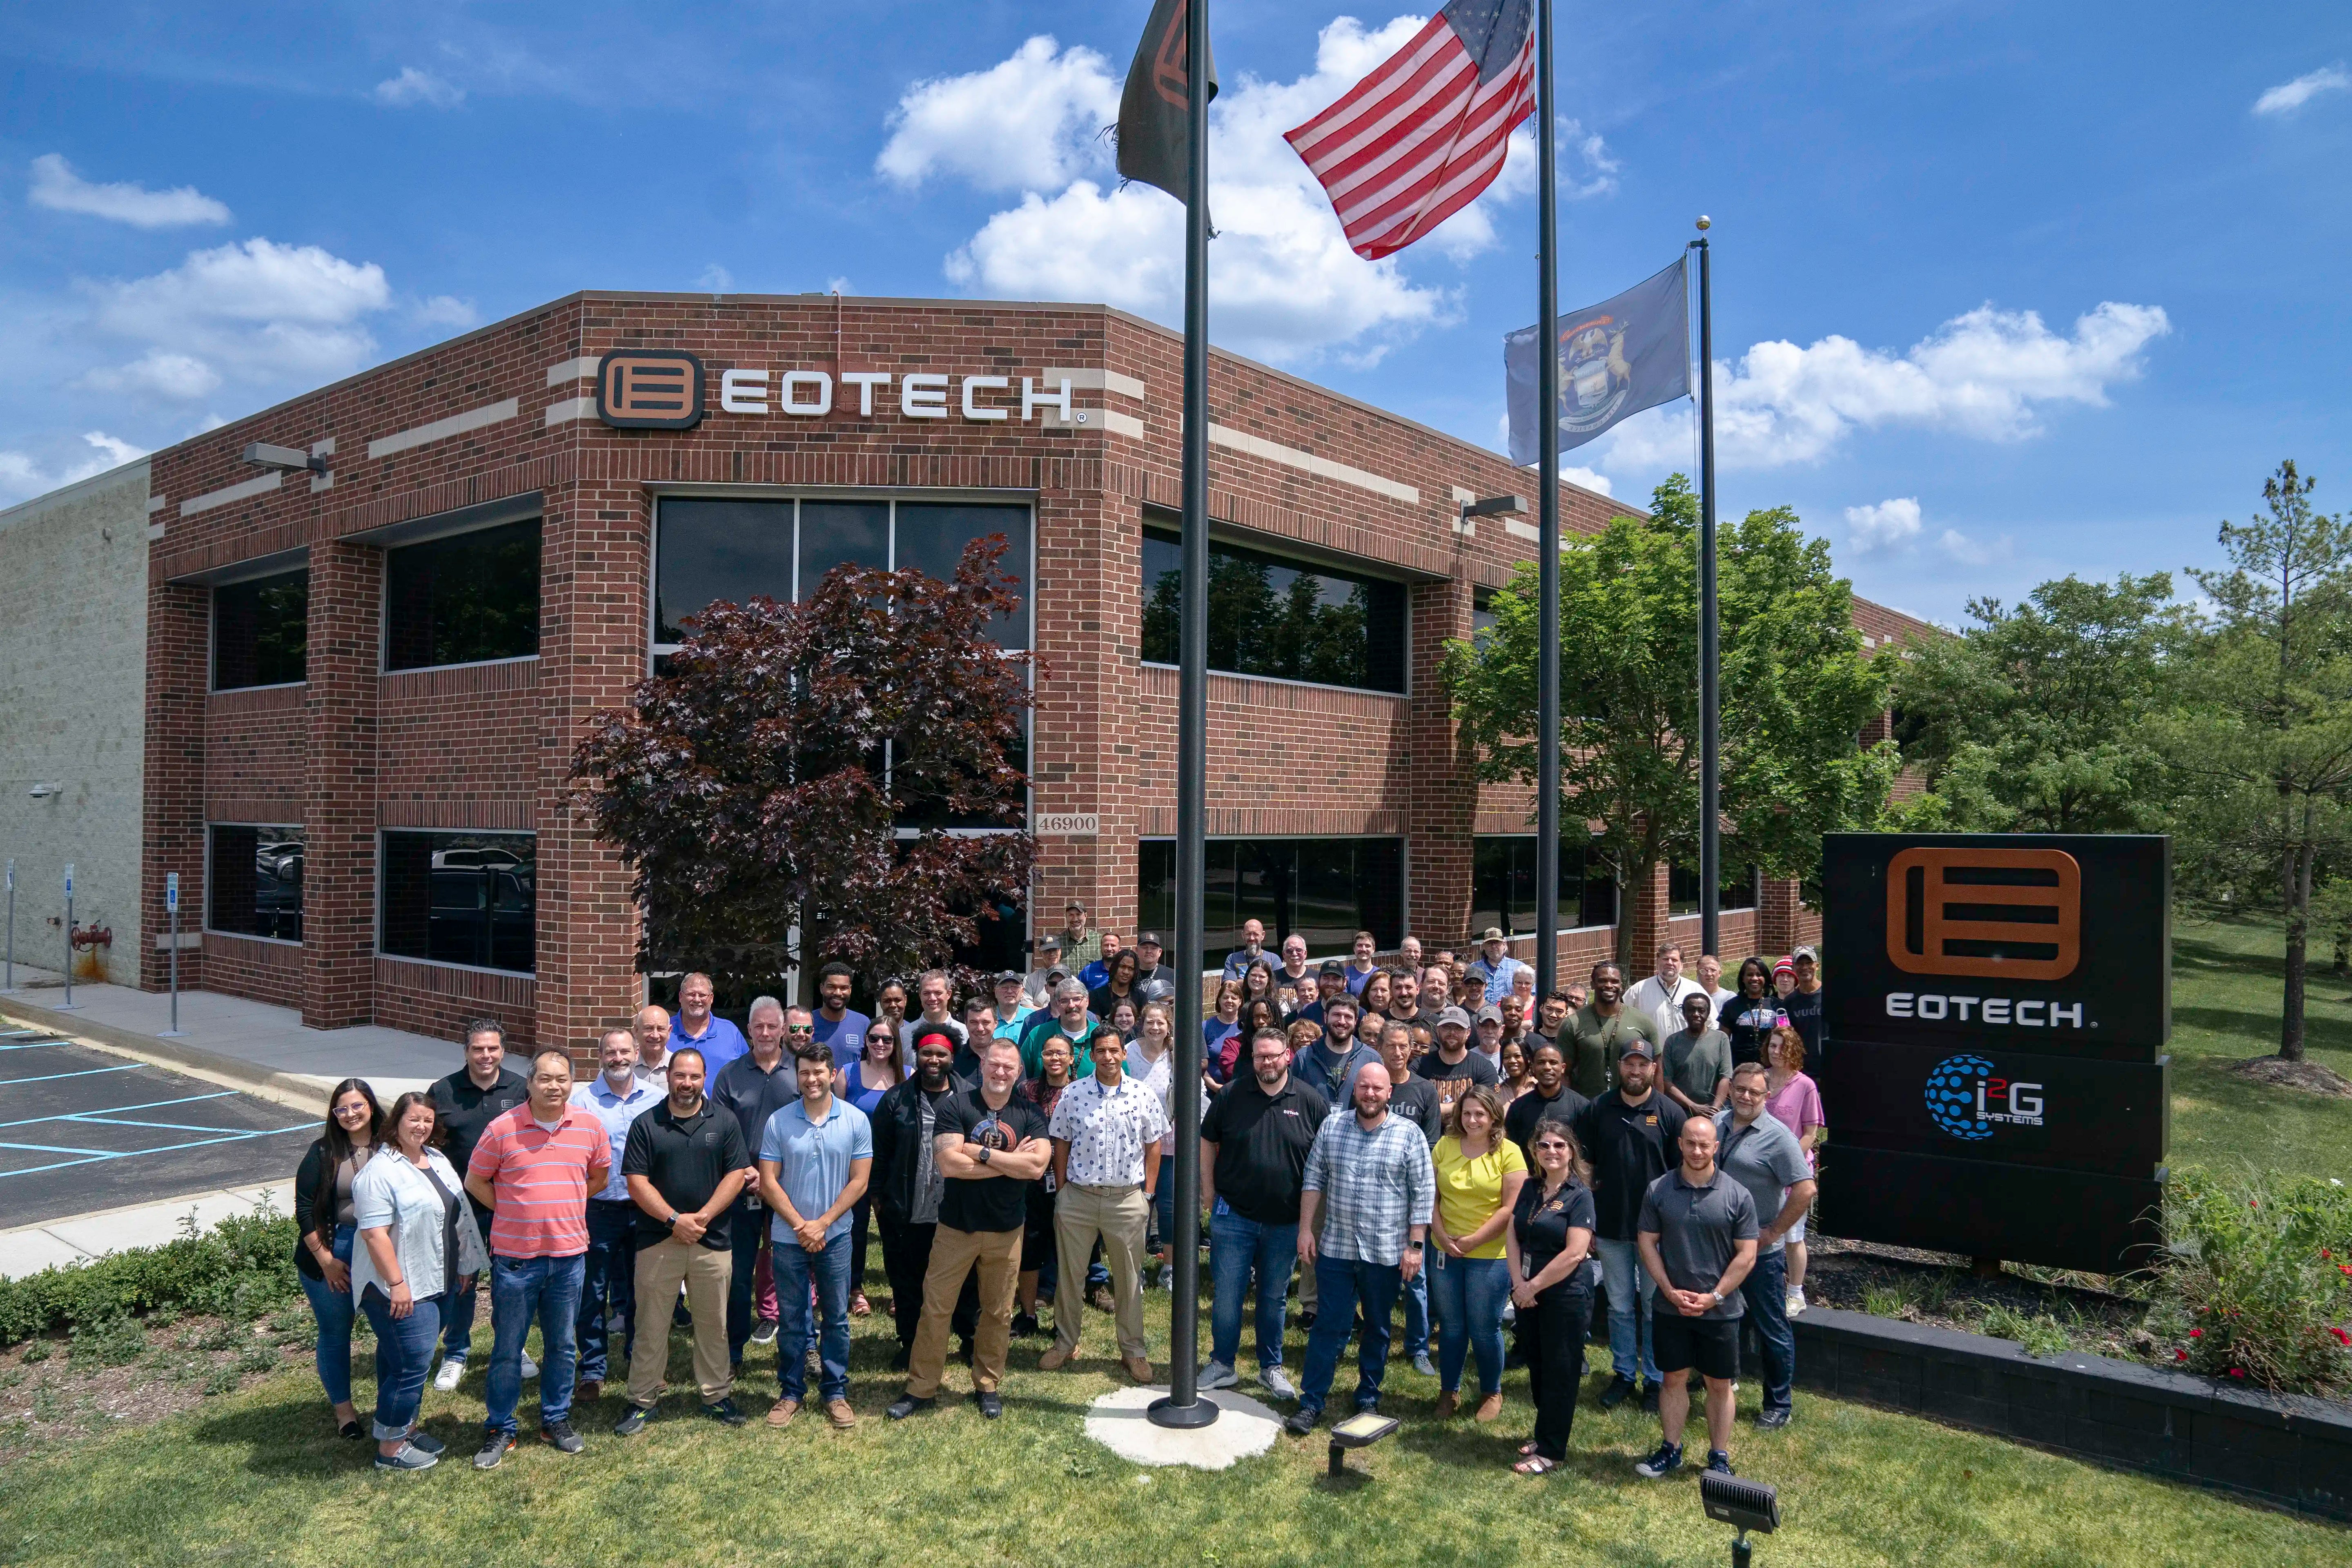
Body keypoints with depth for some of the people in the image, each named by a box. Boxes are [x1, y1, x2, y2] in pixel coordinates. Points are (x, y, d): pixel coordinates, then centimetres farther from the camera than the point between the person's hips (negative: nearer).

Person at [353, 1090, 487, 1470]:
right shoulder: (381, 1172, -17)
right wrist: (396, 1284, -23)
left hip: (438, 1282, 8)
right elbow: (375, 1234, -21)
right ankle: (391, 1448, 10)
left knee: (413, 1361, 18)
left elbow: (457, 1214, 19)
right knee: (411, 1365, -4)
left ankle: (405, 1428, 31)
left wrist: (465, 1264, 19)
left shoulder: (438, 1160, 10)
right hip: (402, 1289, -8)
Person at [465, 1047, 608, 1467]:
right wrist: (515, 1212, -2)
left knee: (563, 1346, 14)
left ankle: (557, 1419, 30)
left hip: (569, 1254, 2)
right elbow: (475, 1181, 1)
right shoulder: (502, 1129, -10)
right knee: (507, 1349, 8)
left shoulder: (590, 1127, -2)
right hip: (515, 1256, -2)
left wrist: (563, 1207, 8)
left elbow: (600, 1175, 13)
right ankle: (499, 1429, 23)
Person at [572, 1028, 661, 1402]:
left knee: (640, 1291, 14)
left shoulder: (658, 1098, 2)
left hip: (646, 1210, 2)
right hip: (599, 1210, -2)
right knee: (593, 1293, 3)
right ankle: (593, 1372, 15)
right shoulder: (581, 1100, -5)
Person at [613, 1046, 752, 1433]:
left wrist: (702, 1217, -11)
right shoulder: (646, 1124, 0)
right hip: (658, 1238, -1)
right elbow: (636, 1182, -5)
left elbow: (736, 1175, -1)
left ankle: (717, 1394, 22)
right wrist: (674, 1219, -14)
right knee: (651, 1326, 6)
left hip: (713, 1241, 1)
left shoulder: (725, 1121, 3)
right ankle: (642, 1401, 17)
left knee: (713, 1323, 10)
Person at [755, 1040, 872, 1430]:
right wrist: (800, 1224, -12)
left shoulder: (856, 1121, -4)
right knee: (791, 1320, 9)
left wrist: (822, 1224, -11)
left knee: (836, 1318, 7)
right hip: (788, 1237, 0)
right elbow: (768, 1182, -4)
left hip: (835, 1236, 0)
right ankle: (790, 1392, 22)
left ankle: (836, 1392, 19)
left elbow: (859, 1181, -5)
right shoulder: (779, 1122, -3)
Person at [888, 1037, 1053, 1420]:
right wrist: (1010, 1164, -17)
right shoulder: (956, 1107, -8)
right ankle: (921, 1388, 18)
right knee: (936, 1308, 4)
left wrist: (981, 1153, -19)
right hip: (957, 1226, -2)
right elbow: (948, 1164, -21)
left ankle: (988, 1386, 29)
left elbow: (1038, 1166, -18)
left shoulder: (1029, 1114, -2)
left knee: (998, 1312, 13)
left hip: (1006, 1230, 2)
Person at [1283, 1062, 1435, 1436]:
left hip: (1386, 1253, -1)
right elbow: (1313, 1180, 7)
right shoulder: (1331, 1128, 2)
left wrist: (1415, 1245, -8)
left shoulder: (1409, 1135, -6)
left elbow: (1423, 1194, -5)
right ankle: (1311, 1402, 11)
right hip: (1336, 1248, 1)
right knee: (1328, 1327, 4)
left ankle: (1368, 1399, 29)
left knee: (1377, 1329, 14)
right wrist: (1306, 1229, 2)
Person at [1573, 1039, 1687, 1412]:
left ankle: (1655, 1380, 20)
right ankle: (1624, 1374, 25)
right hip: (1610, 1227, 2)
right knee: (1620, 1307, 12)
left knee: (1656, 1308, 8)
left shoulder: (1670, 1113, -4)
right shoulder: (1597, 1110, 1)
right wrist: (1586, 1221, 4)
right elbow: (1585, 1167, 6)